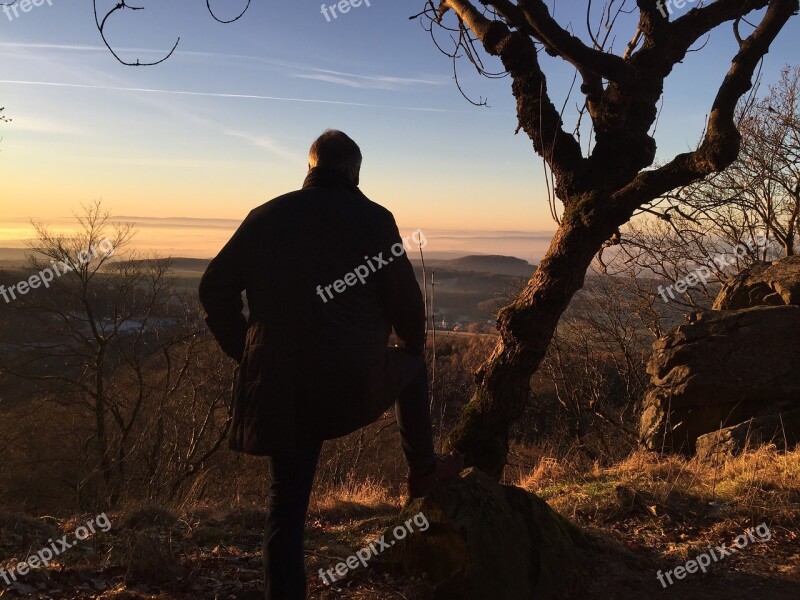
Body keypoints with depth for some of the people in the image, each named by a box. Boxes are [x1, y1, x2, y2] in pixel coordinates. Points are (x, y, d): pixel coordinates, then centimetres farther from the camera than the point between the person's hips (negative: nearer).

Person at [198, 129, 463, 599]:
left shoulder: (266, 216, 4)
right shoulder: (374, 219, -4)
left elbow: (215, 289, 5)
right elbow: (406, 299, -3)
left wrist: (247, 351, 15)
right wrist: (414, 346, 18)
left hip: (281, 385, 3)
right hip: (356, 381, -2)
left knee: (289, 500, 14)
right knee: (412, 368, 30)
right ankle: (424, 470, 40)